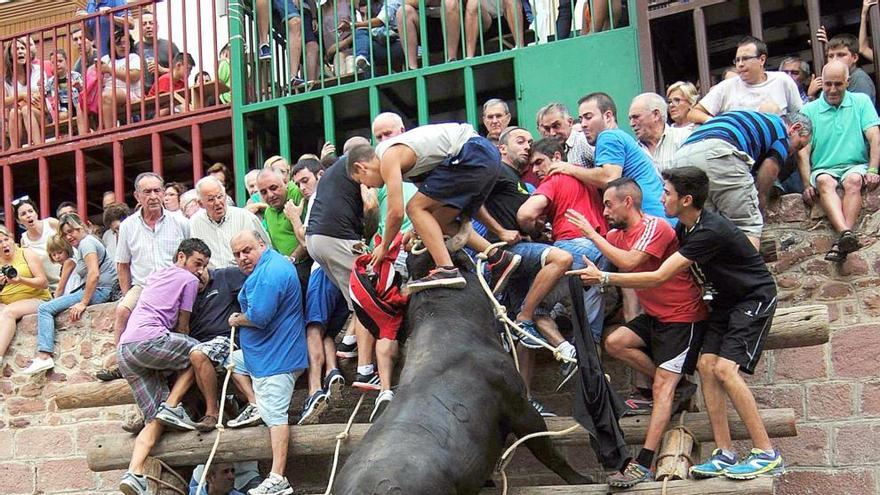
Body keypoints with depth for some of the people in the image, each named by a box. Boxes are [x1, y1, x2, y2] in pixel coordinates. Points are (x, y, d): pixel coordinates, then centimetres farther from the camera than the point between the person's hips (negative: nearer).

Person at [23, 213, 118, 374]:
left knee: (45, 308, -13)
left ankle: (44, 356, -19)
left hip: (99, 290, -10)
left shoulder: (86, 243, -8)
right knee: (45, 307, 12)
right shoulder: (80, 247, 23)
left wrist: (83, 302, -21)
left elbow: (94, 274, -21)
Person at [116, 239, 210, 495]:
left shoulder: (156, 275, 31)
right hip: (148, 339, -8)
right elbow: (182, 326, 12)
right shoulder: (188, 280, 7)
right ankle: (172, 406, -3)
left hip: (124, 349, 8)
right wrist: (185, 348, 30)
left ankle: (134, 473, -13)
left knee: (156, 420, 5)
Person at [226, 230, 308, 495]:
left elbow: (258, 317, -26)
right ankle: (256, 405, 20)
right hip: (263, 351, 11)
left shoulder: (268, 274, -20)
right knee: (233, 360, 31)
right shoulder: (270, 265, 15)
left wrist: (236, 320, -7)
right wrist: (240, 318, 14)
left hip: (275, 357, -11)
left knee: (275, 414, -12)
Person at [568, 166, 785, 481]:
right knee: (706, 365, -4)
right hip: (727, 299, 9)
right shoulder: (684, 227, 1)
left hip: (755, 298, -9)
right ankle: (725, 454, -1)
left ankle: (767, 454, -11)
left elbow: (658, 278, -31)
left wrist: (604, 278, -27)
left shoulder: (710, 232, -29)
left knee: (725, 368, -20)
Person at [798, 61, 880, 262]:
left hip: (856, 166, 0)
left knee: (854, 180, -35)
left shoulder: (861, 102, 13)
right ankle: (846, 234, -57)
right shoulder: (809, 110, 10)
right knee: (824, 182, -35)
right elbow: (803, 151, 1)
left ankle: (841, 244, -49)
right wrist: (807, 184, -13)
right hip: (823, 169, 0)